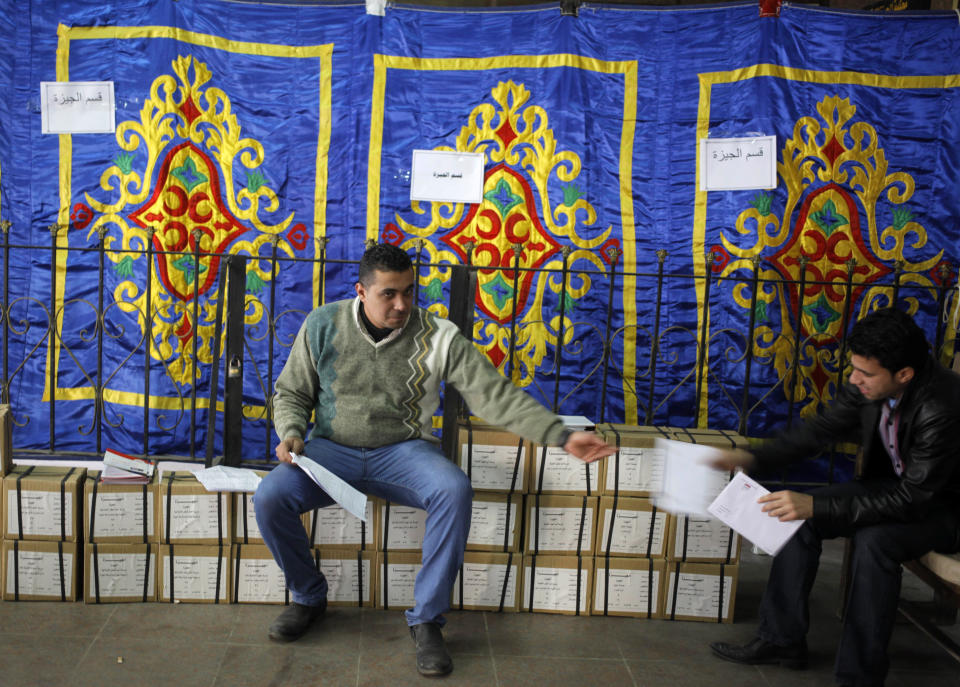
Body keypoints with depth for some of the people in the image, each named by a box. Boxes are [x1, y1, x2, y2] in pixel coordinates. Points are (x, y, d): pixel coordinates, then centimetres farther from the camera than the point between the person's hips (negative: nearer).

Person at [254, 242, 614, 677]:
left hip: (403, 450, -1)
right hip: (331, 449, 1)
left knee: (455, 490, -32)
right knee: (270, 497, -25)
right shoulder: (323, 326, -3)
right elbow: (290, 393, 10)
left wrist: (562, 436, -21)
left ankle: (426, 619, -14)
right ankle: (308, 596, 5)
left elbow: (495, 395, -11)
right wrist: (290, 433, -13)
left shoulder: (438, 337, -8)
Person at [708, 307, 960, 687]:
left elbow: (912, 499, -33)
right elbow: (821, 429, -1)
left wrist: (817, 507, -37)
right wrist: (752, 458, -13)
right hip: (896, 484, 7)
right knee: (797, 515, -10)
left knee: (873, 541, -34)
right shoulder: (868, 384, -14)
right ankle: (782, 638, 2)